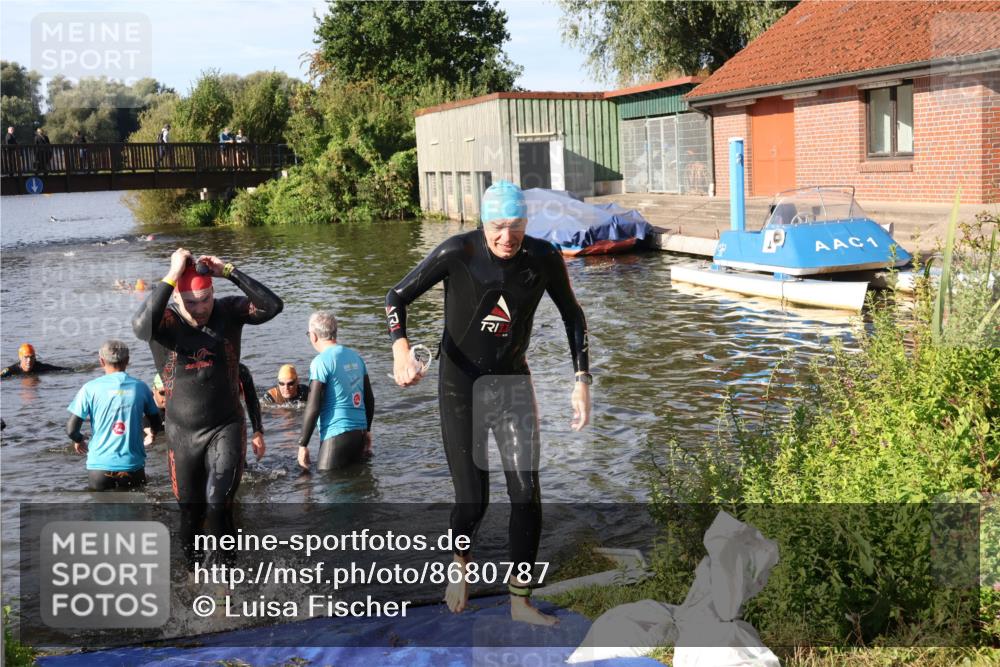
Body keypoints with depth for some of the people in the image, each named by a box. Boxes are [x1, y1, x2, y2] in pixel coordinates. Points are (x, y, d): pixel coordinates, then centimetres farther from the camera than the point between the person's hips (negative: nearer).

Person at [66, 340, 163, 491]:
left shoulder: (91, 388, -3)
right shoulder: (140, 387, 2)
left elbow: (71, 429, -4)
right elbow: (156, 425, 12)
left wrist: (79, 440, 18)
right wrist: (153, 433, 35)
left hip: (100, 465, -1)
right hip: (133, 466, 1)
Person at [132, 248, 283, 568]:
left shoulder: (229, 312, -6)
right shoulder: (164, 320, -10)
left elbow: (273, 306, -21)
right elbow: (140, 325, -34)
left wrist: (230, 272, -24)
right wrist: (172, 275, -32)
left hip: (226, 428, -1)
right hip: (183, 433, 1)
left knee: (218, 503, -19)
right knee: (190, 511, 15)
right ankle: (189, 568, 38)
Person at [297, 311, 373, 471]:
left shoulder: (321, 362, -12)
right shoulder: (355, 356, 11)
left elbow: (313, 408, -15)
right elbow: (370, 399, 16)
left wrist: (303, 444, -8)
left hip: (336, 435, -8)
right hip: (359, 433, 8)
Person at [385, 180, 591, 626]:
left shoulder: (544, 258, -10)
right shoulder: (458, 253, -18)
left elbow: (573, 317, 5)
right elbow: (397, 297, -10)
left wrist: (582, 381, -2)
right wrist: (400, 349, -28)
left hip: (513, 382, 2)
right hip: (461, 387, -2)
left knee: (527, 493, -6)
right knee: (473, 501, -2)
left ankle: (520, 601, 11)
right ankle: (460, 564, 34)